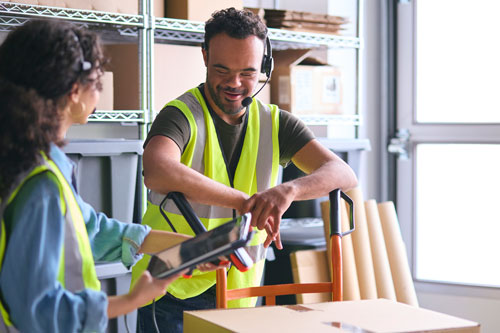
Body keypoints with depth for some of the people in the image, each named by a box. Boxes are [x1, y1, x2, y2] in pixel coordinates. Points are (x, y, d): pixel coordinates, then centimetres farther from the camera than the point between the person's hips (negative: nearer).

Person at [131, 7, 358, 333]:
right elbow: (157, 172, -35)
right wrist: (246, 202, -35)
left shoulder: (275, 124, 2)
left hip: (238, 293, 4)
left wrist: (288, 190, -32)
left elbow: (343, 174, -11)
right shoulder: (182, 114, -13)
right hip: (172, 293, -4)